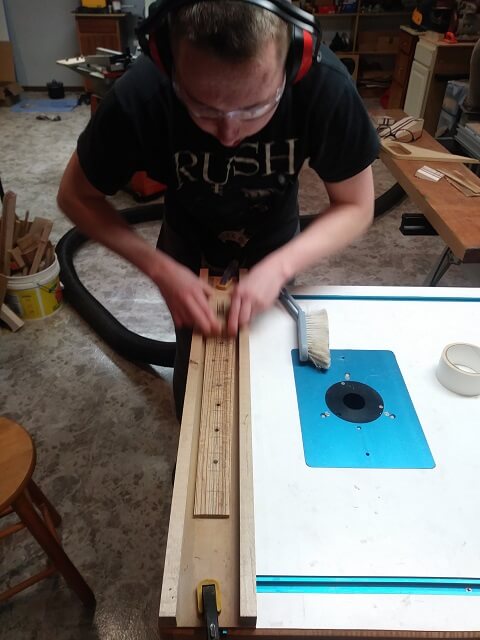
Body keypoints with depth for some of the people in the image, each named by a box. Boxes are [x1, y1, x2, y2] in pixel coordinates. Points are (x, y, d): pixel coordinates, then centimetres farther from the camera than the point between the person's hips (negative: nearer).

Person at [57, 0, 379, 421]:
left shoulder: (326, 86, -34)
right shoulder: (138, 99, -34)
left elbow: (356, 207, -22)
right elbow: (77, 197, -19)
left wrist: (278, 268, -37)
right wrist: (161, 270, -32)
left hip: (276, 242, 1)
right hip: (190, 245, 0)